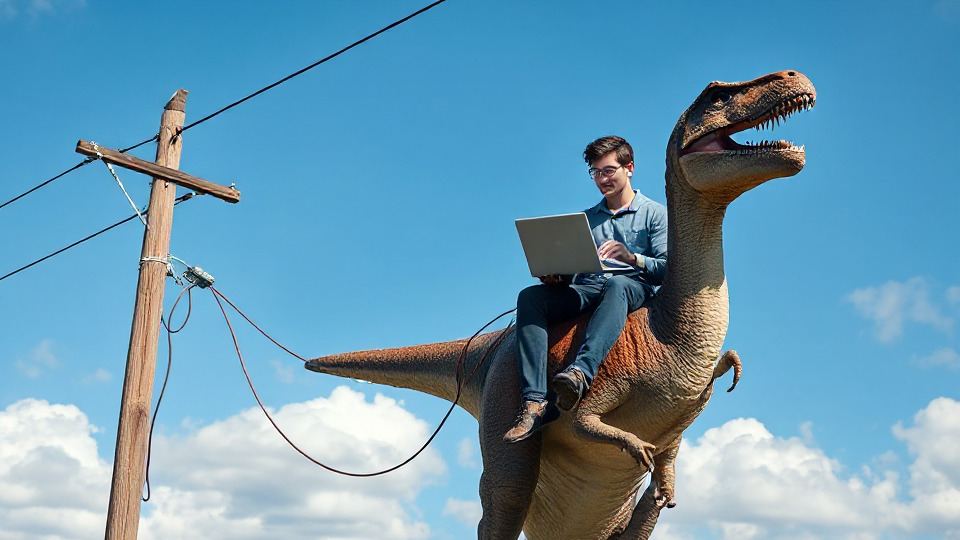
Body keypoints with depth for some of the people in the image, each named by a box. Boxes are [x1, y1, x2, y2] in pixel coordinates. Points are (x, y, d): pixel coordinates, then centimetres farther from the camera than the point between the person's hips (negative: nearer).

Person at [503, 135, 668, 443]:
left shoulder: (654, 213, 14)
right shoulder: (587, 219, 28)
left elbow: (667, 269, 0)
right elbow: (570, 271, 19)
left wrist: (631, 257, -20)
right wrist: (553, 276, -5)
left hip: (633, 288, -4)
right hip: (585, 292, 4)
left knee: (617, 285, -41)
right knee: (530, 296, -27)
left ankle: (580, 372, -64)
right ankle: (534, 401, -42)